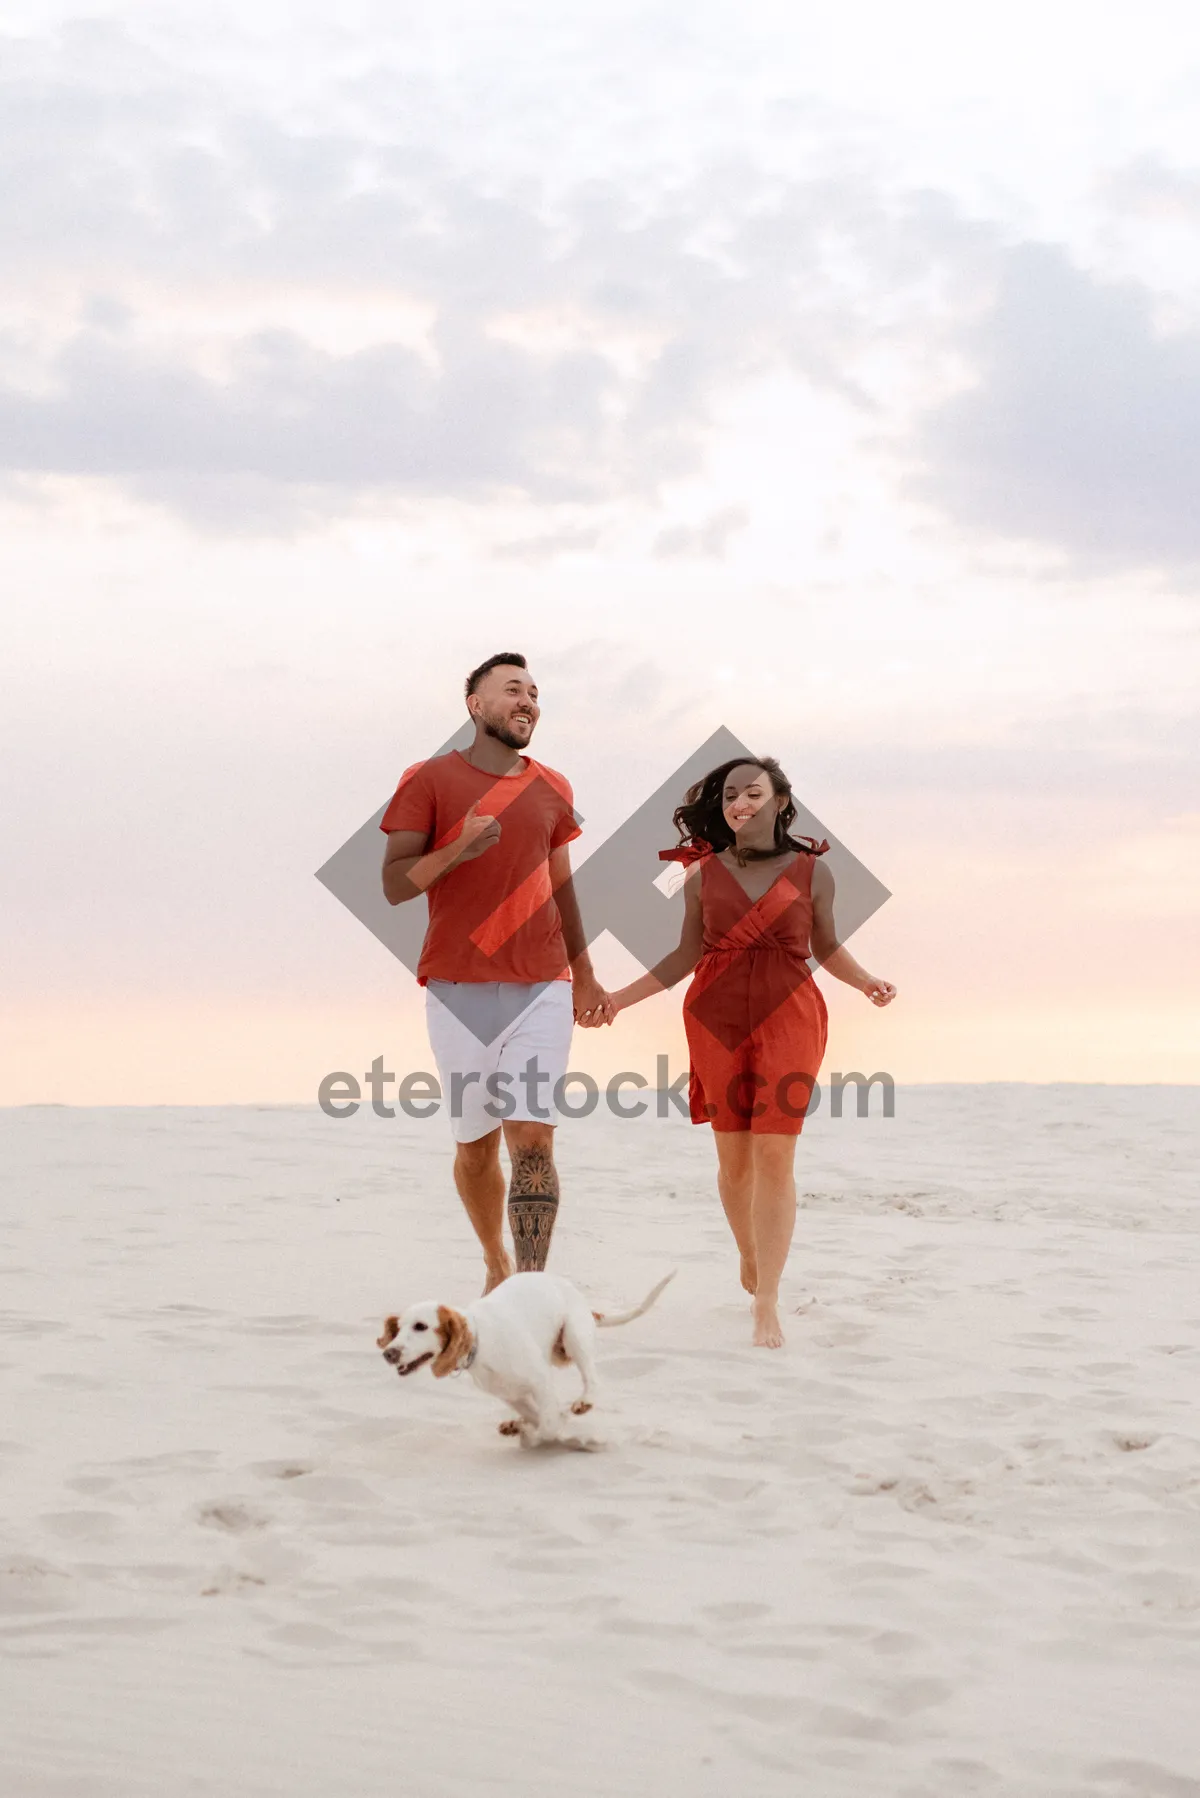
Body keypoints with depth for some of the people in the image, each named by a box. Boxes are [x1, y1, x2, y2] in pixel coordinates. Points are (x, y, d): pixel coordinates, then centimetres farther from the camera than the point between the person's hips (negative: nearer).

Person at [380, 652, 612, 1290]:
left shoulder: (552, 790, 13)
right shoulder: (430, 780, 0)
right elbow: (394, 884, -5)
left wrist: (584, 974, 26)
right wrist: (456, 850, -22)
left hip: (542, 989, 2)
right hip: (458, 991, -2)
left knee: (533, 1139, -11)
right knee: (475, 1143, 8)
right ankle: (496, 1265, 30)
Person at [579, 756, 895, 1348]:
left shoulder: (811, 871, 2)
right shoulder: (703, 875, 4)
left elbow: (826, 947, 11)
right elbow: (687, 955, 9)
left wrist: (867, 982, -7)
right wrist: (619, 998, 5)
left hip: (788, 1019, -1)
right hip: (718, 1022, 2)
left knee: (775, 1155, -9)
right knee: (733, 1156, 5)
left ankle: (766, 1304, -7)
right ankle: (749, 1256, 33)